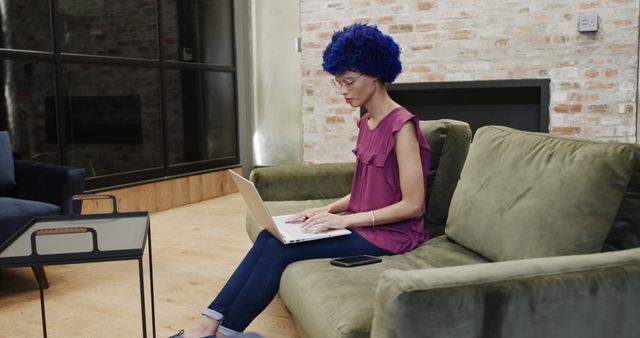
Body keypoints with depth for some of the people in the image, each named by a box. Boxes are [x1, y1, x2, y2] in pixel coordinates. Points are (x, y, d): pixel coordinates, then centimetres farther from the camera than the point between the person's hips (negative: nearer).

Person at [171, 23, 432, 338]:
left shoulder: (401, 126, -17)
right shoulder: (366, 123, 11)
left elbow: (413, 205, -19)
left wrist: (347, 219, -19)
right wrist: (328, 209, -1)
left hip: (389, 234, -8)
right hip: (361, 223, 8)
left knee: (280, 248, -19)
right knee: (270, 237, -11)